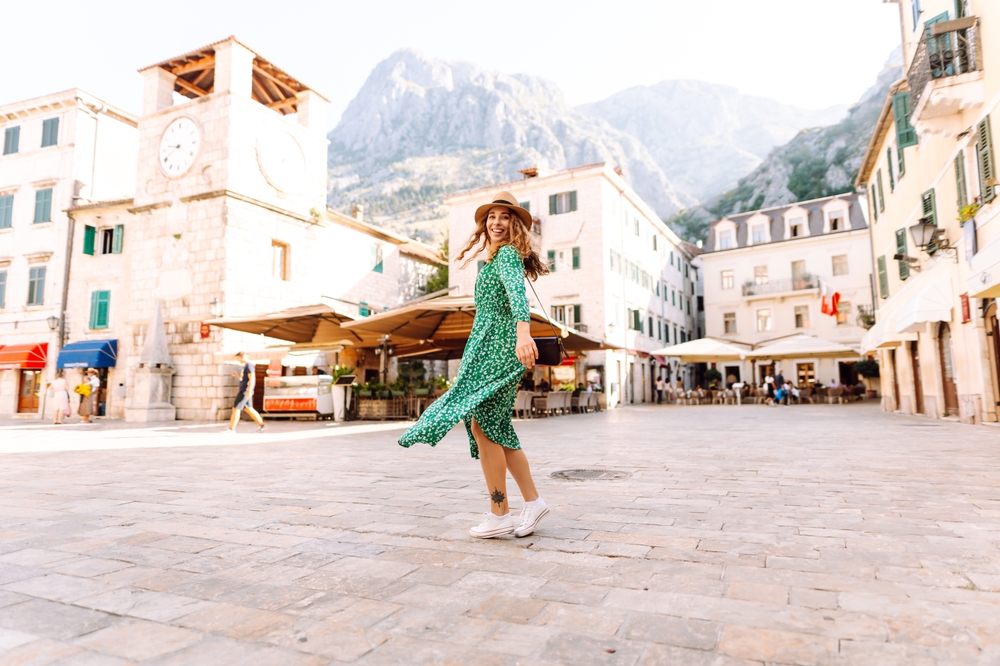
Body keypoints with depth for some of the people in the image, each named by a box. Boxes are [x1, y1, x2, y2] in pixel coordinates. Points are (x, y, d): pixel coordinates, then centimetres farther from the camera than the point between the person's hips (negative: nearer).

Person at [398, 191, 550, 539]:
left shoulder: (507, 254, -8)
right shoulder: (496, 258, 21)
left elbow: (517, 292, -28)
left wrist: (523, 331, -45)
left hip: (498, 347, -10)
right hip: (487, 347, 10)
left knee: (482, 425, -9)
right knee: (497, 429, 9)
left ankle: (499, 514, -1)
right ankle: (532, 501, 16)